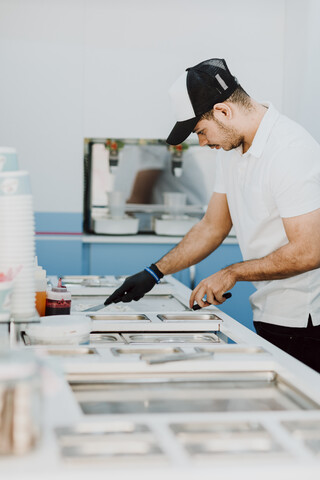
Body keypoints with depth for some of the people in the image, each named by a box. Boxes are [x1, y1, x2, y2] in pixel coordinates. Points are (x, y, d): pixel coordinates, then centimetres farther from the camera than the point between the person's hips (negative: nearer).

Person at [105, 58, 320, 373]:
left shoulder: (290, 151, -20)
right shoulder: (232, 148, 9)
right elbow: (213, 227, 16)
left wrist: (232, 274, -13)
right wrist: (154, 273, 10)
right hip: (267, 313, 8)